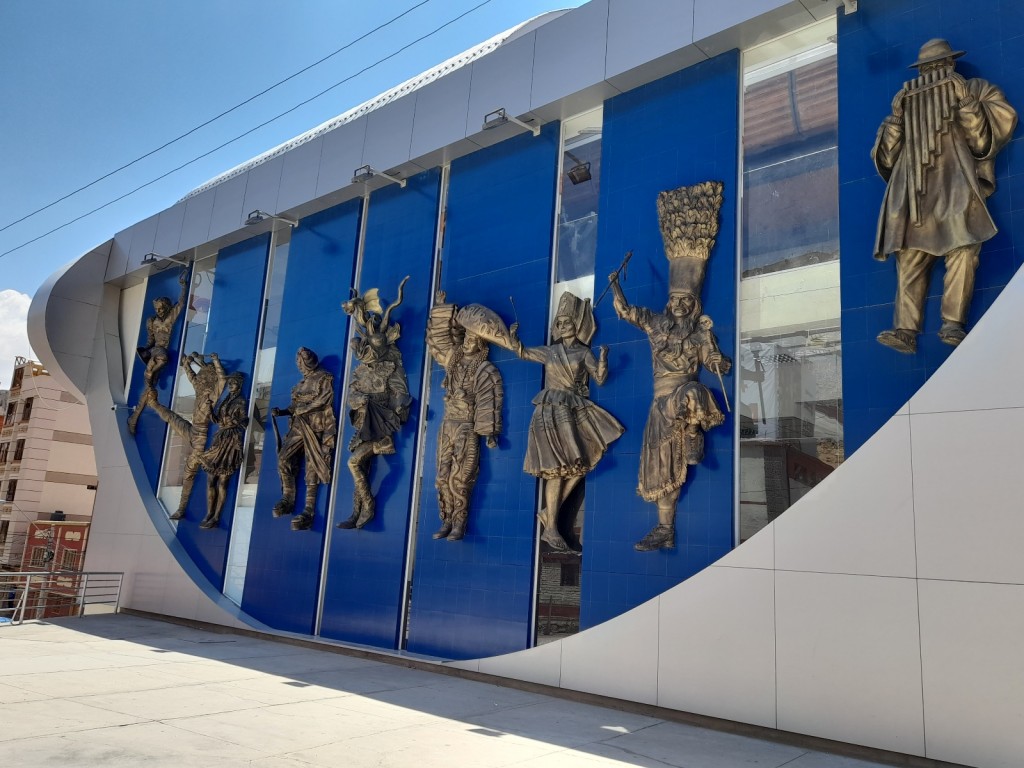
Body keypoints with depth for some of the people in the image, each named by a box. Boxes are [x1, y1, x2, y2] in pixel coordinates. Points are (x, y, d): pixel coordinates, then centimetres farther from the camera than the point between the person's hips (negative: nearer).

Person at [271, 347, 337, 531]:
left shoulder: (324, 378, 1)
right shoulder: (302, 382, 24)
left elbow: (324, 399, -13)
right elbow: (296, 406, 22)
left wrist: (302, 408, -12)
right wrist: (281, 412, 5)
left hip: (315, 425, -7)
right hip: (298, 425, 7)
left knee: (312, 466, -11)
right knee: (284, 459, -5)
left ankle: (309, 511, -17)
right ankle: (288, 500, 6)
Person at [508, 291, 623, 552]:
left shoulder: (584, 353, 8)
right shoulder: (549, 351, 11)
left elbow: (600, 378, -2)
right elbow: (521, 352, 19)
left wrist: (603, 358, -19)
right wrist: (514, 336, 1)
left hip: (575, 412, 2)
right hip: (551, 411, -2)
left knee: (579, 467, -5)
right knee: (557, 468, -10)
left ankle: (549, 512, 10)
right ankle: (550, 528, -8)